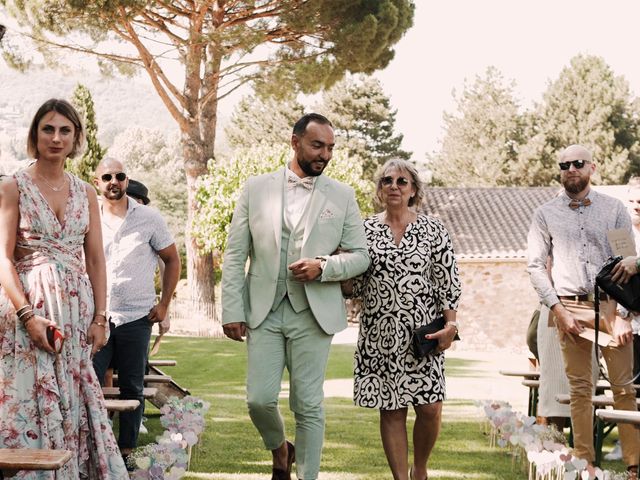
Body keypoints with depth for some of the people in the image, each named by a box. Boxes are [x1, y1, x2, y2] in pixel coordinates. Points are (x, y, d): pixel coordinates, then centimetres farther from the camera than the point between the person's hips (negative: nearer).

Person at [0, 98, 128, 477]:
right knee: (31, 400, -4)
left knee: (77, 401, 5)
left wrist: (100, 317, 1)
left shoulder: (85, 192, 11)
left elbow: (96, 259, 10)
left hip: (77, 308, 4)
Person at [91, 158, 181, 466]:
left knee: (132, 388, 6)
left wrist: (164, 304, 2)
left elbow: (172, 260, 9)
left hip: (137, 317, 0)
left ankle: (126, 451, 15)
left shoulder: (149, 219, 2)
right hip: (96, 316, 0)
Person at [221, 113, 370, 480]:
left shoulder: (342, 196, 5)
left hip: (314, 313, -1)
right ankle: (280, 450, 30)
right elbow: (235, 255, 5)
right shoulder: (256, 189, 5)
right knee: (260, 399, 0)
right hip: (264, 311, 1)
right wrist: (233, 310, -2)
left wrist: (324, 267, -13)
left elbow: (361, 255, 6)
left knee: (309, 407, 1)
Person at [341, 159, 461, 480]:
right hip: (380, 333, 1)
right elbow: (353, 286, 8)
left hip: (423, 331, -1)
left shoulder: (433, 230, 4)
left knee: (430, 408, -5)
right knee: (391, 410, 2)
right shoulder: (365, 230, 6)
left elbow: (448, 282, 2)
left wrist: (450, 325, -7)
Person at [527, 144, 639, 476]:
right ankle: (585, 461, 8)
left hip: (611, 305, 0)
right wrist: (558, 309, -5)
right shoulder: (545, 215, 8)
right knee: (579, 388, 3)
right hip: (570, 308, 0)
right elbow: (535, 266, 6)